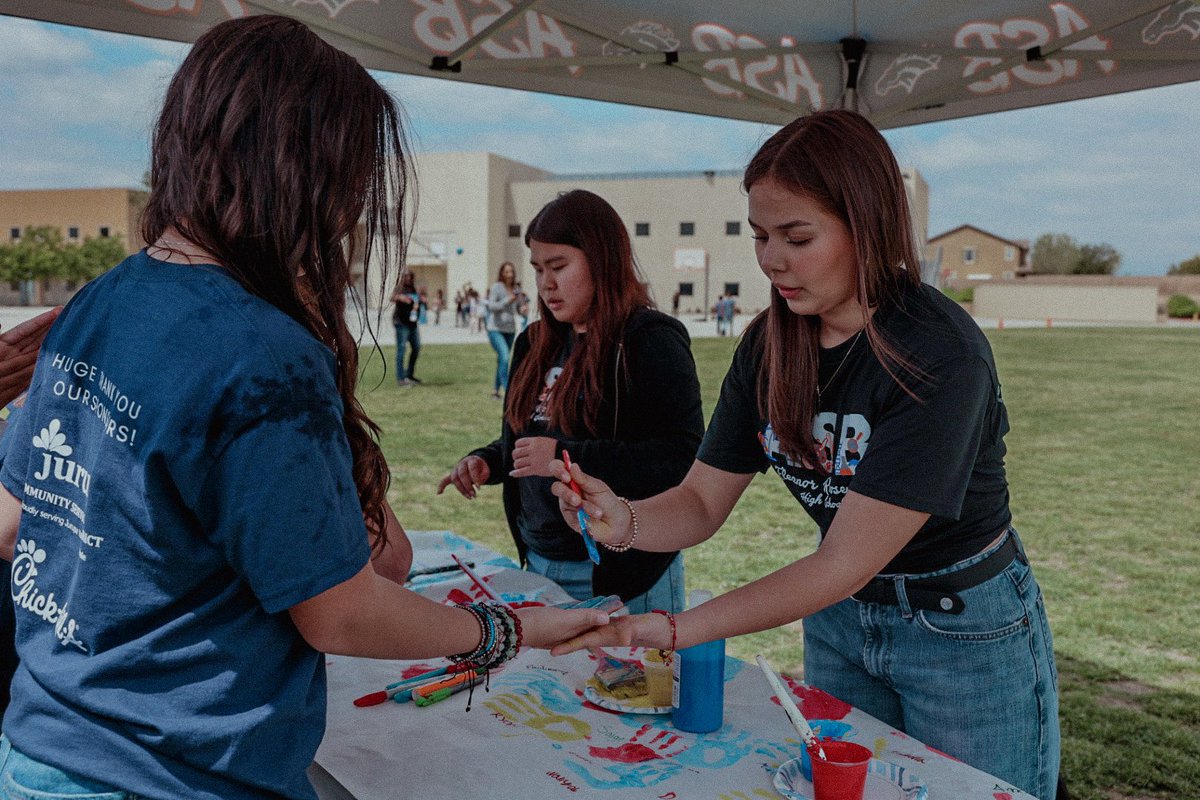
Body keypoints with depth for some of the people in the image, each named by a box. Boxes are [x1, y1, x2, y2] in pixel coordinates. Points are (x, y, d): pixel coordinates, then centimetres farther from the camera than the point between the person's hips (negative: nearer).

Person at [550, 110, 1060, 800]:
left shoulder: (940, 355, -28)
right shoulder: (770, 344, -8)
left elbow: (846, 561, -30)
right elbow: (702, 504, -7)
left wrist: (673, 630, -33)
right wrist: (625, 521, -30)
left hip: (967, 634, -5)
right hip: (840, 620, 6)